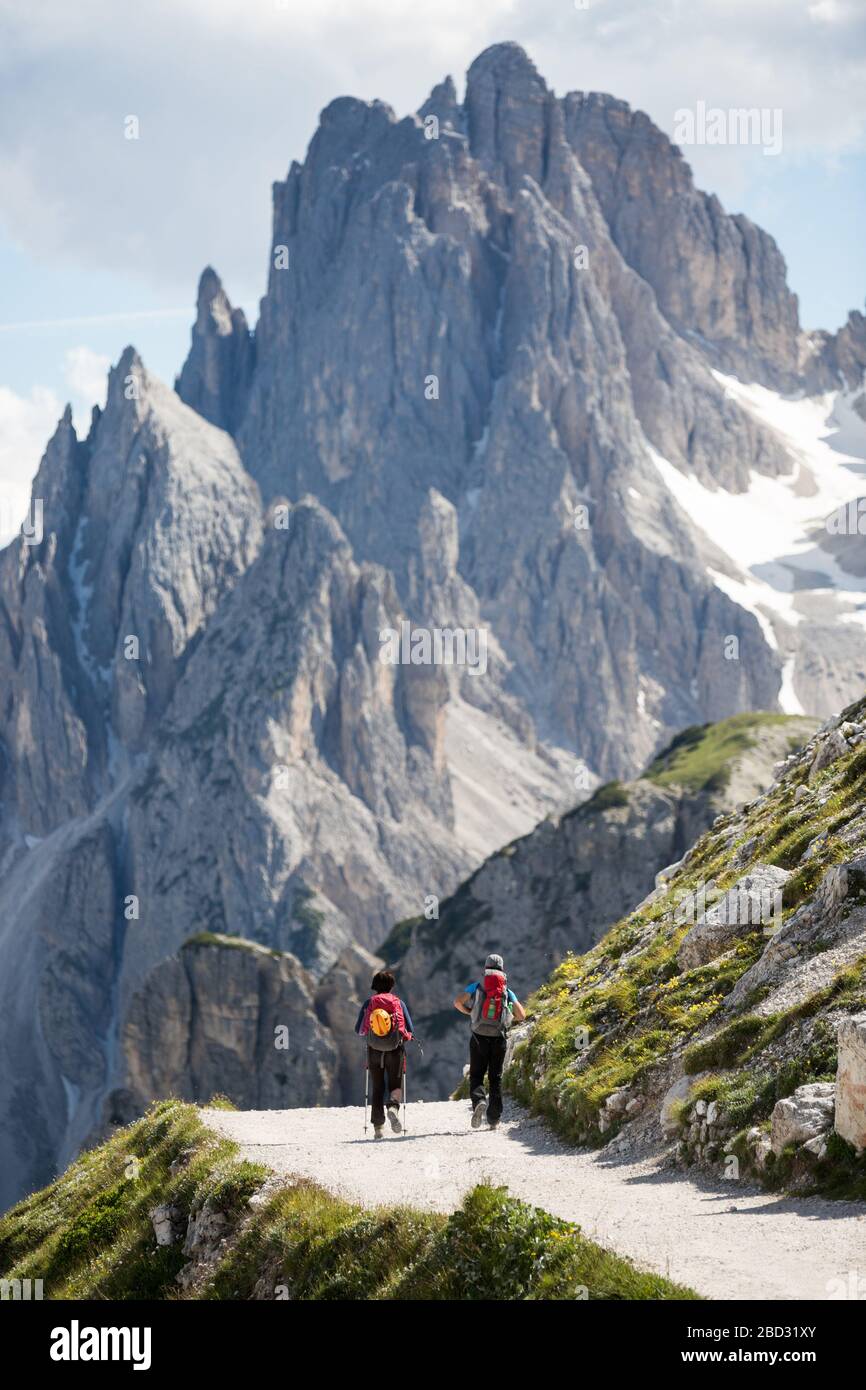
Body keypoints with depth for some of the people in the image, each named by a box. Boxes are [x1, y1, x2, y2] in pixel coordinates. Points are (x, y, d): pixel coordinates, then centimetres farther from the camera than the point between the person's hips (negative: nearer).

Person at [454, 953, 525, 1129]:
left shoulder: (476, 986, 4)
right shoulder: (508, 992, 8)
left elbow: (458, 1002, -6)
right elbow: (522, 1015, 5)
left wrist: (469, 1012, 12)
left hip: (479, 1037, -1)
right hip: (499, 1038, 1)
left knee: (476, 1075, 6)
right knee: (496, 1077, 10)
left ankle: (478, 1100, -24)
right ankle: (494, 1119, 8)